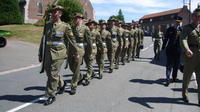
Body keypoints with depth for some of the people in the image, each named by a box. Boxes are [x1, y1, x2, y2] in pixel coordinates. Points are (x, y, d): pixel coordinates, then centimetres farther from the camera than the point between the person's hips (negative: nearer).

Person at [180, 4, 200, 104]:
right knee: (187, 76, 11)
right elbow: (183, 40, -17)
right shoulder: (187, 28, -1)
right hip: (190, 54, -3)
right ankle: (184, 94, 31)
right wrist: (187, 49, -36)